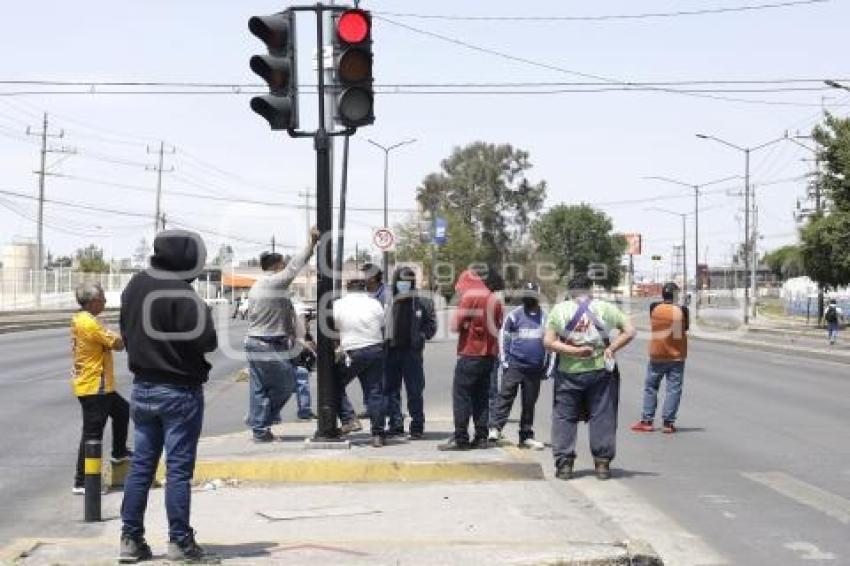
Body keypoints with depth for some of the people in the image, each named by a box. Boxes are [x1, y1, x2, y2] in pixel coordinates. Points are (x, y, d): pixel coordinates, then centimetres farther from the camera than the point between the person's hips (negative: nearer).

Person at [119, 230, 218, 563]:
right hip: (179, 390, -7)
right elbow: (205, 341, -21)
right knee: (179, 468, 0)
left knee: (140, 465, 12)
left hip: (142, 387, 7)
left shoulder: (134, 287, 5)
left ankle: (131, 539, 16)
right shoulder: (183, 295, -20)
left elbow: (126, 334, 13)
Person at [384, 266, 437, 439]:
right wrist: (385, 338, 1)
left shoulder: (422, 303, 2)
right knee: (391, 389, 6)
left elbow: (431, 324, 7)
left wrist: (422, 336, -6)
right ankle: (395, 424, 14)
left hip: (412, 351, -2)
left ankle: (417, 426, 7)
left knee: (415, 391, 1)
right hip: (391, 351, 2)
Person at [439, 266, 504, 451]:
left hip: (471, 354, -7)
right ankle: (481, 437, 11)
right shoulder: (494, 299, 11)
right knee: (482, 396, 12)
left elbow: (455, 326, -12)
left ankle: (460, 439, -7)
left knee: (461, 396, -4)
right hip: (490, 354, 7)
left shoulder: (469, 297, -9)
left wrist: (465, 324, 8)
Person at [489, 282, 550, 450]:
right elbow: (504, 337, 4)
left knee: (529, 403, 8)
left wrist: (546, 367, 15)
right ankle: (496, 428, -10)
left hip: (534, 369, 3)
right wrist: (504, 361, -3)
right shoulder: (514, 315, 1)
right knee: (506, 396, -11)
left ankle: (526, 436, 15)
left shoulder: (544, 318, 11)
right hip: (514, 365, -3)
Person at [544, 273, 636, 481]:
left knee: (564, 417, 7)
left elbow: (548, 342, -7)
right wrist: (610, 349, -4)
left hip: (569, 372, 0)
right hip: (601, 370, 1)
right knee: (602, 417, 7)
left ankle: (564, 463, 3)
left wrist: (573, 351, -9)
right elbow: (629, 331, -2)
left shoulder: (559, 310, 1)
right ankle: (602, 463, 8)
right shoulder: (604, 308, 3)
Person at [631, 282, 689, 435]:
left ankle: (646, 421, 11)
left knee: (650, 387, 11)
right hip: (676, 356, -1)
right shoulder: (682, 310, -11)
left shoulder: (654, 308, -6)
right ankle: (668, 423, 0)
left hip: (657, 355, 1)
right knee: (673, 389, 3)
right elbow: (686, 328, 3)